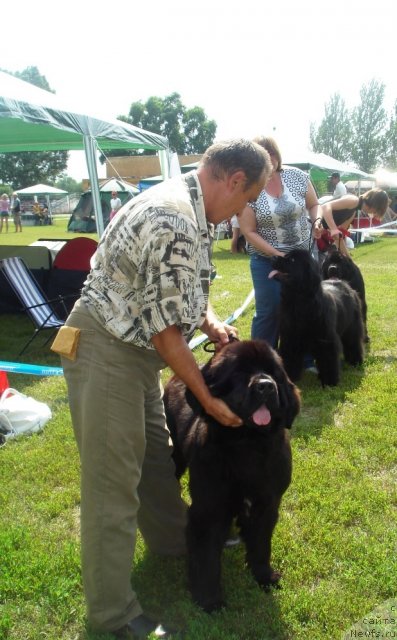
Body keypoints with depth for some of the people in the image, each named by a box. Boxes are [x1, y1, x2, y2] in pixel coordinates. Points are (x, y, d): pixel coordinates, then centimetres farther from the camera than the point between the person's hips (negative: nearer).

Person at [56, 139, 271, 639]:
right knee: (114, 479, -2)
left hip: (134, 348, 10)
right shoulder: (175, 224, -26)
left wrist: (210, 321, 5)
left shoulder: (186, 204, 6)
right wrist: (207, 398, -12)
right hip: (103, 350, -10)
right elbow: (165, 330, -22)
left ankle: (172, 539, 43)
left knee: (155, 450, 21)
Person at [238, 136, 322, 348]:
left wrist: (317, 220, -15)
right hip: (266, 259, -3)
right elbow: (249, 232, -14)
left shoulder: (297, 176, -5)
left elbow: (314, 205, 8)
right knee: (269, 311, -1)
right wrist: (278, 255, -19)